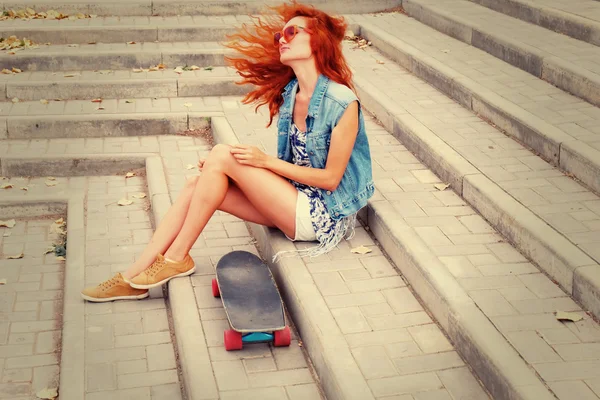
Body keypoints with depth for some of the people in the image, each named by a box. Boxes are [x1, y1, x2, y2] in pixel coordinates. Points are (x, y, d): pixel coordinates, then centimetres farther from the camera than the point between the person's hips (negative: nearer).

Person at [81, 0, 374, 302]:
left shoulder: (342, 102, -18)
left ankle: (176, 258, -6)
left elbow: (330, 178, -15)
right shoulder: (289, 94, 6)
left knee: (222, 156, -19)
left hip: (322, 216, -7)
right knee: (196, 185, -11)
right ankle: (133, 278, -7)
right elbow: (292, 163, 8)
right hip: (293, 200, 7)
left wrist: (266, 161, -17)